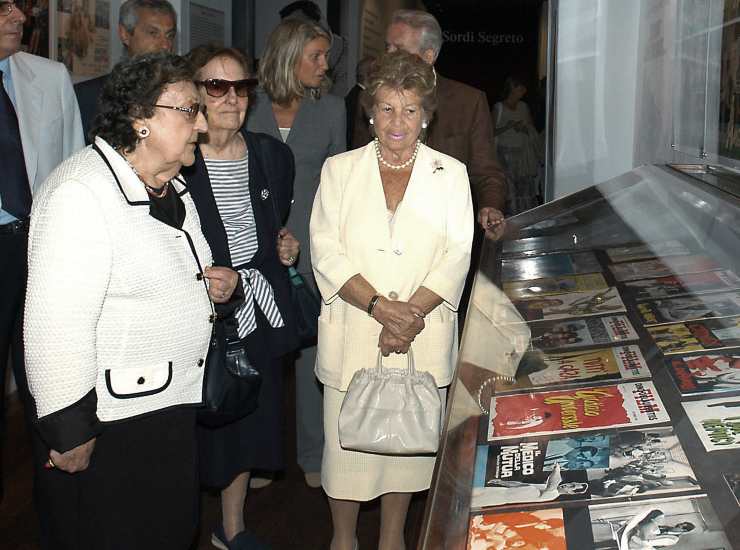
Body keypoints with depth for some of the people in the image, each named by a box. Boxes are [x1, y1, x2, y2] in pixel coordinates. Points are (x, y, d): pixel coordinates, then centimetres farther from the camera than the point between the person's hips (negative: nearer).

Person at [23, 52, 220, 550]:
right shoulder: (81, 194, -21)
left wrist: (215, 282, 4)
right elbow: (57, 327, -25)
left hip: (176, 405, 9)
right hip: (111, 424, -9)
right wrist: (70, 431, -21)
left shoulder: (171, 186, 10)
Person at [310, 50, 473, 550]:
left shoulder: (450, 174, 5)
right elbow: (327, 252, -4)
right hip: (353, 335, 0)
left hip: (424, 337, 0)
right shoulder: (340, 170, 4)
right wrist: (381, 307, -16)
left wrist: (411, 313, -15)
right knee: (347, 438, 5)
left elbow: (457, 256, -2)